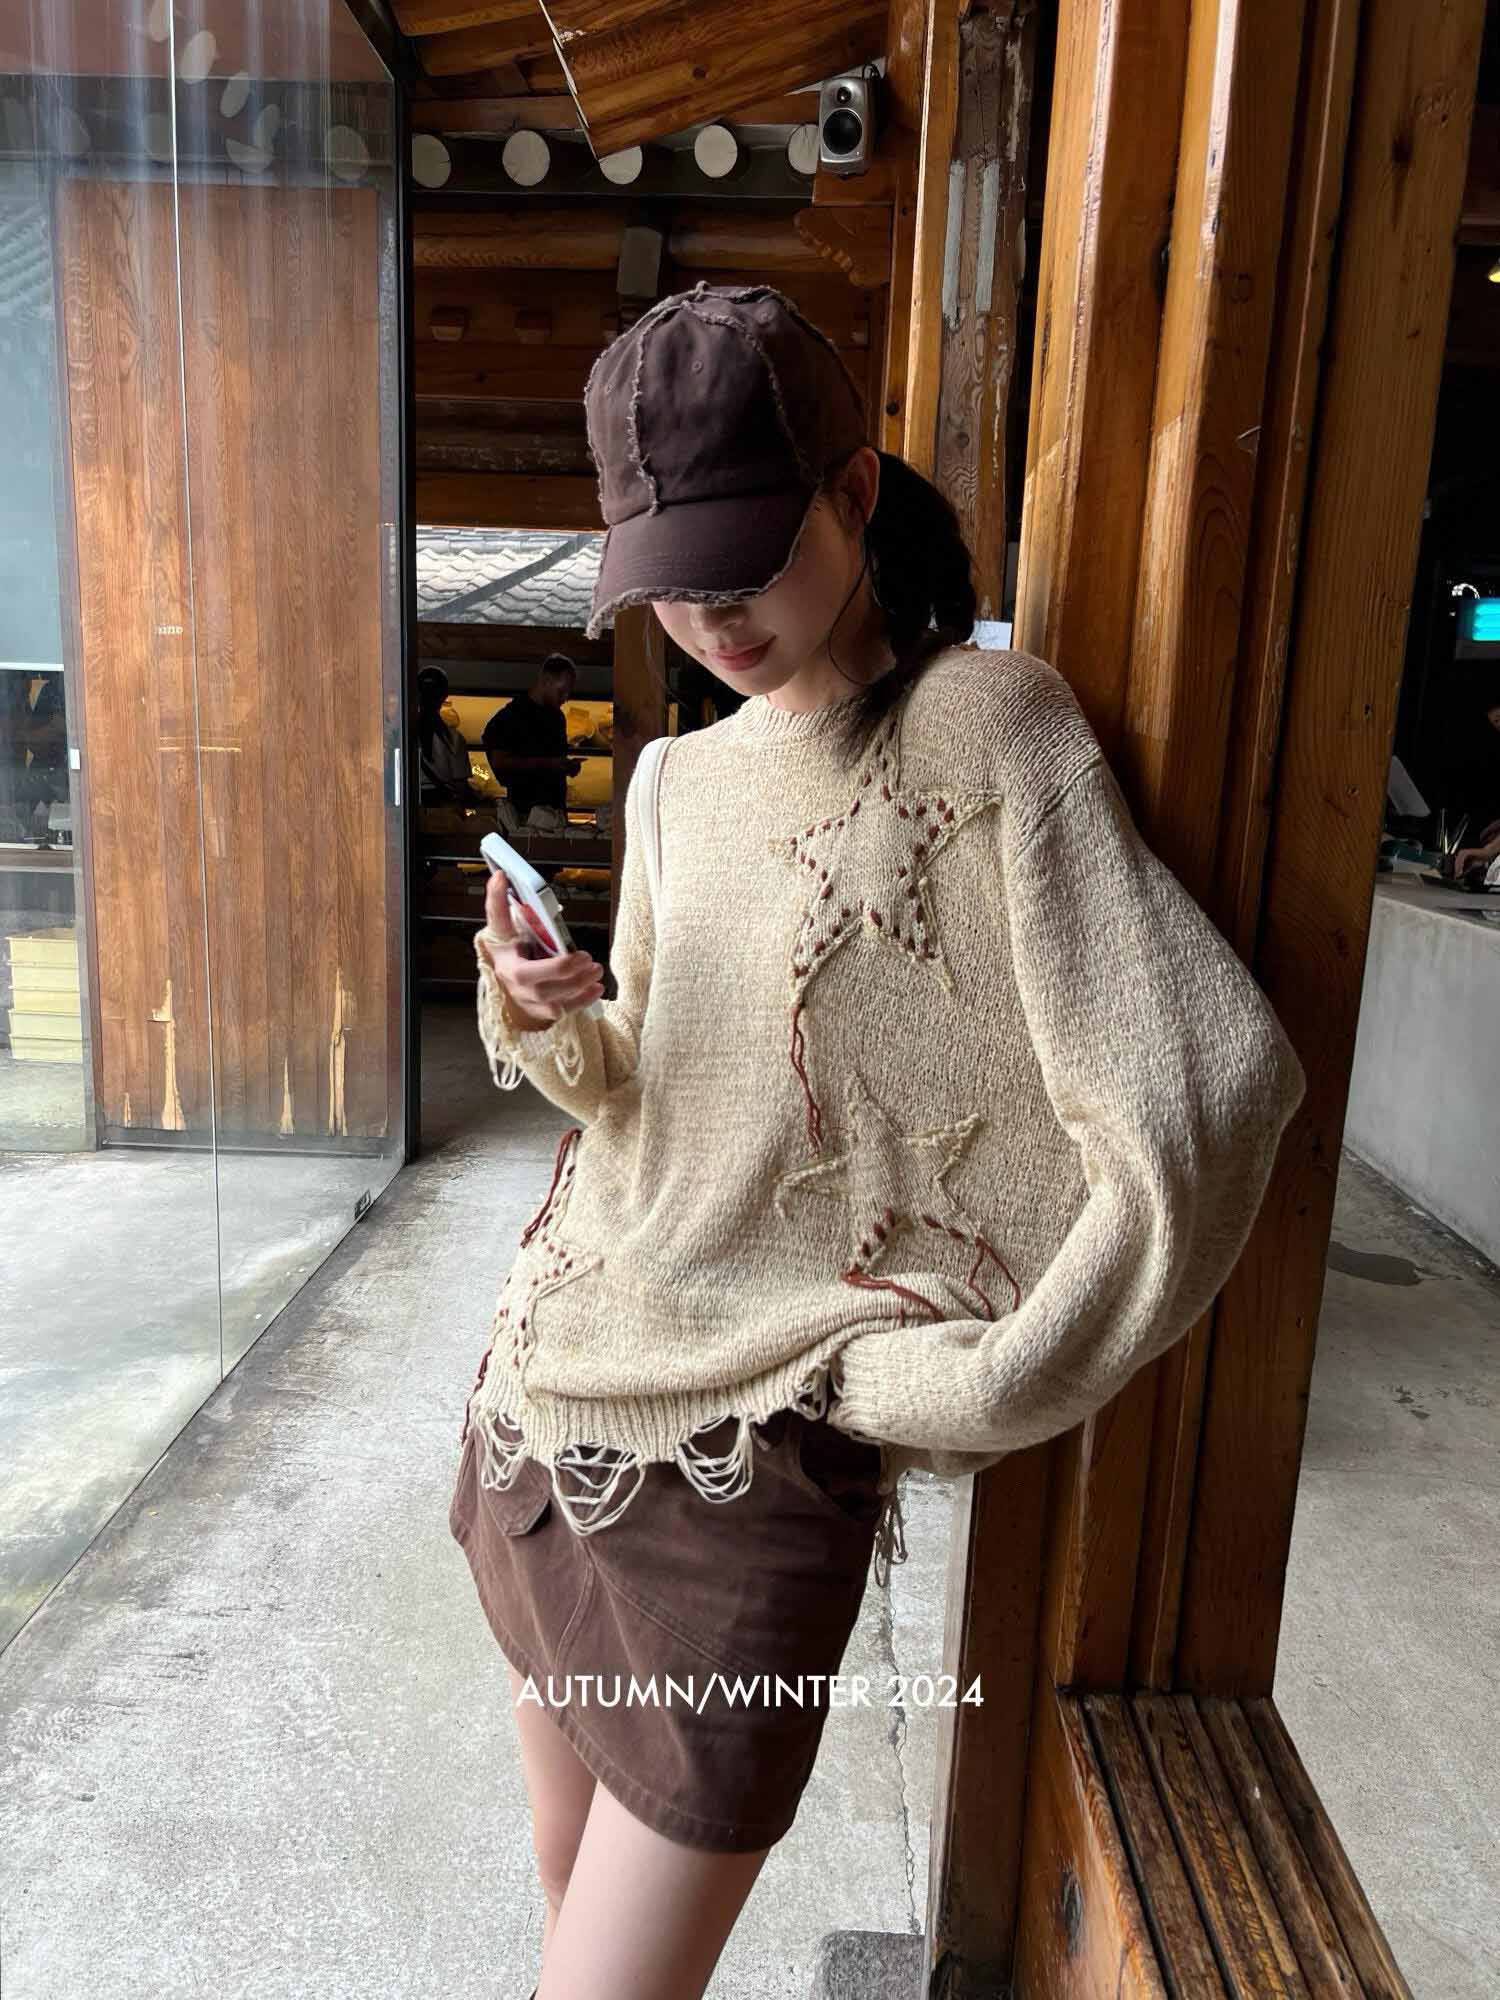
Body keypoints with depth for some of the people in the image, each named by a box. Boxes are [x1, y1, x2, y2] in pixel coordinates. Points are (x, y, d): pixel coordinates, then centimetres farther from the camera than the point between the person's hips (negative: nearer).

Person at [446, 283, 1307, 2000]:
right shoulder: (680, 777, 8)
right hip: (545, 1387, 7)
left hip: (745, 1466, -6)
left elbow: (1200, 1108, -20)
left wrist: (957, 1391, -12)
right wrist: (548, 1029, -7)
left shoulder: (987, 730, -12)